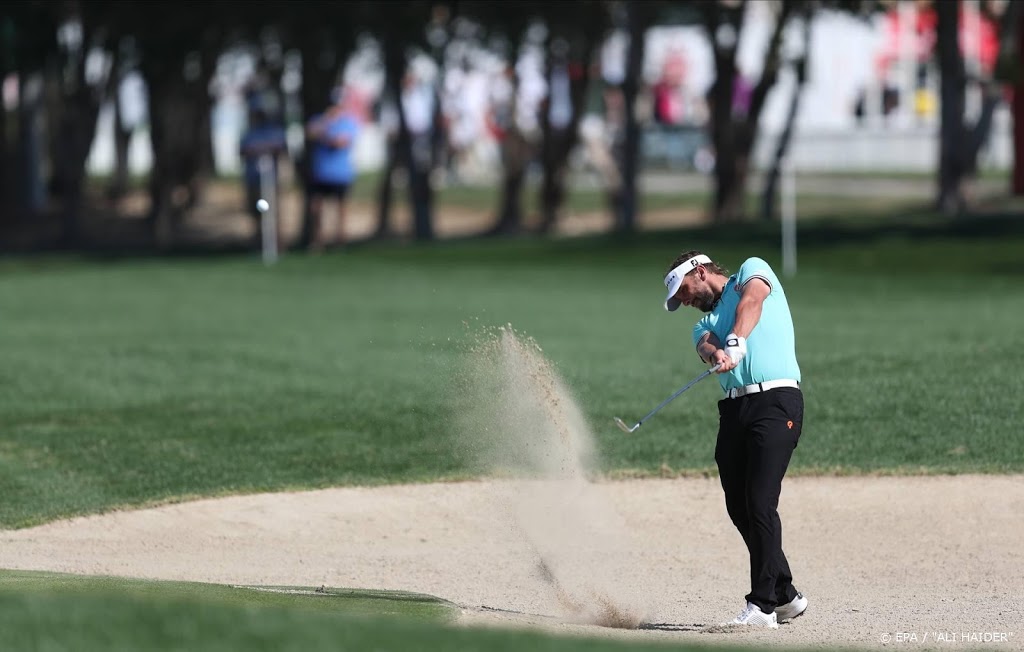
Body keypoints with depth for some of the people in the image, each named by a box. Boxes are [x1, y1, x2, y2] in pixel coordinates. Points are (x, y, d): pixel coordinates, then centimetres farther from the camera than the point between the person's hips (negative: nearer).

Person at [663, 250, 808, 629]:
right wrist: (715, 353, -23)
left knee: (759, 503, -15)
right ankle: (785, 595, 18)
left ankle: (762, 605, -15)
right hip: (734, 409, 7)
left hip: (776, 401, -7)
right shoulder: (706, 324, 26)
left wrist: (735, 343, -30)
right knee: (739, 508, 4)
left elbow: (751, 302, -11)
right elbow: (706, 344, 2)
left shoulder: (752, 271, 12)